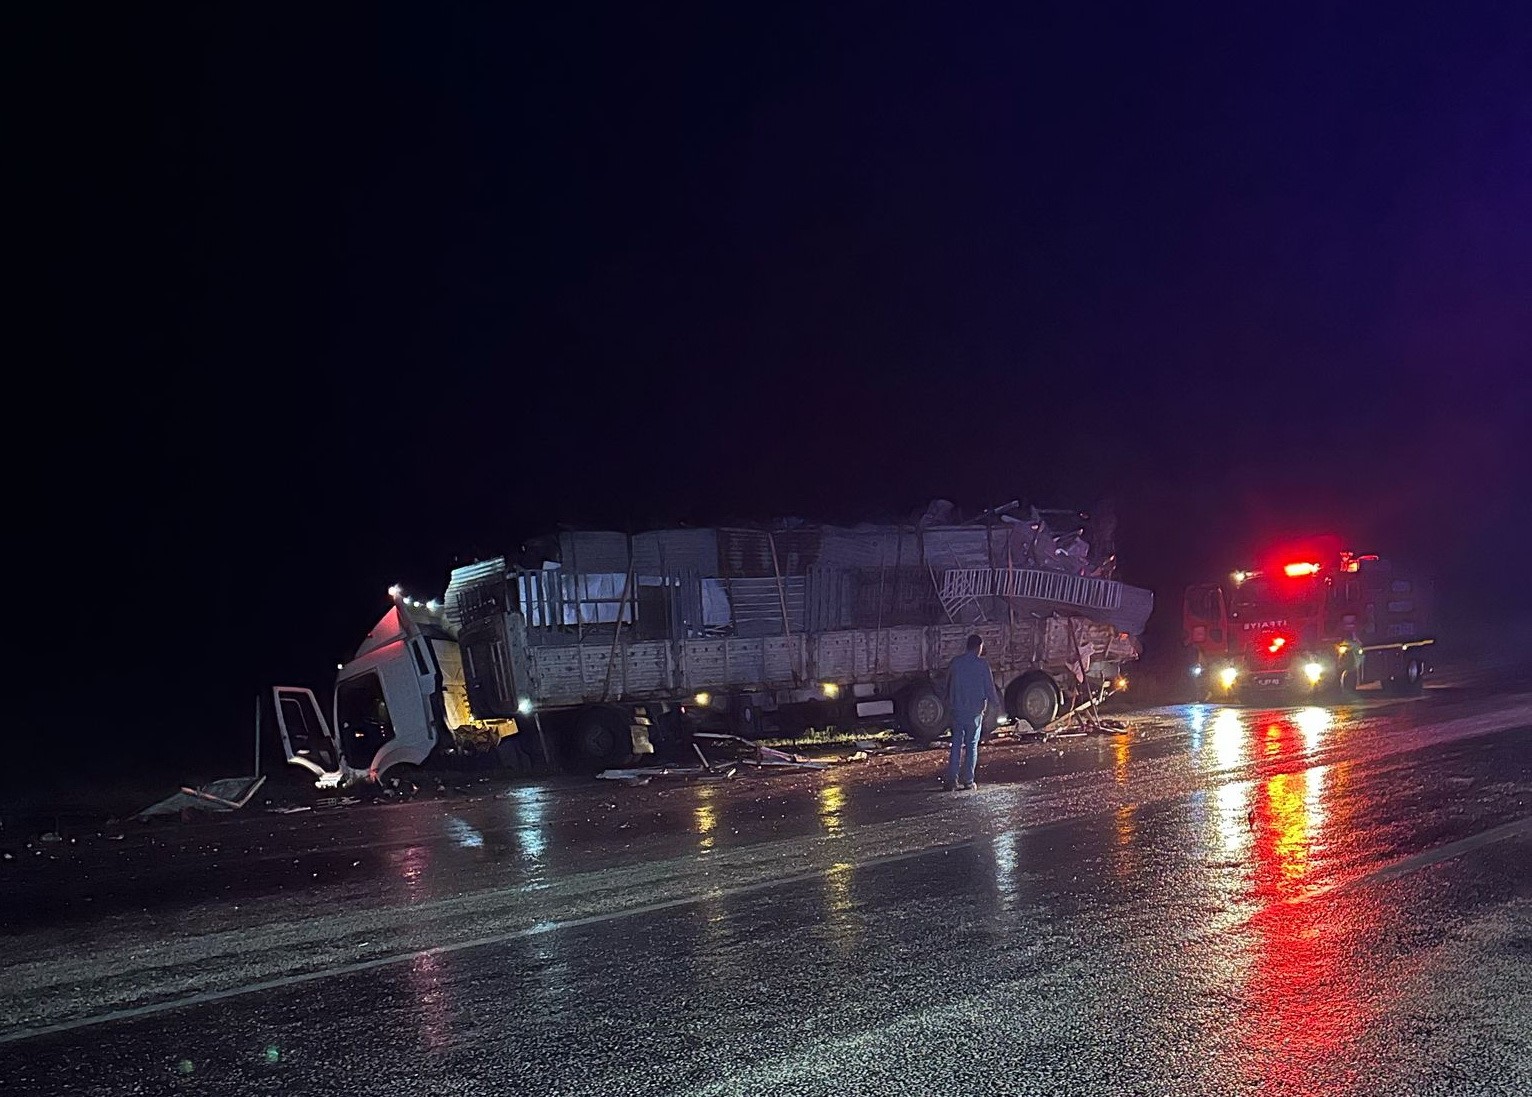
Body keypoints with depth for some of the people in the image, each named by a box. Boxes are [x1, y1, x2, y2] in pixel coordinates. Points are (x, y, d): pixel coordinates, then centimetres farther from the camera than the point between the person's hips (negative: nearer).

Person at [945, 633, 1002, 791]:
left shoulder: (956, 662, 3)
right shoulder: (982, 665, -8)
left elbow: (948, 684, 11)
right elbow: (990, 688, -4)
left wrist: (949, 704, 24)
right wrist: (996, 705, 12)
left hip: (956, 709, 3)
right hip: (974, 711, -3)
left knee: (956, 744, 8)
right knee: (971, 745, 5)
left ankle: (952, 779, 3)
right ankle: (968, 781, 7)